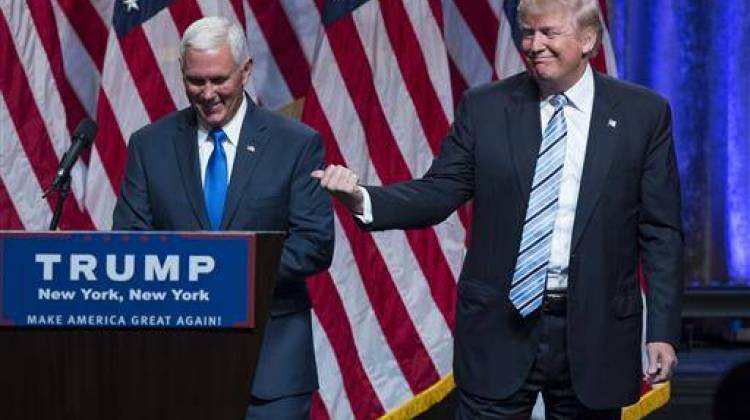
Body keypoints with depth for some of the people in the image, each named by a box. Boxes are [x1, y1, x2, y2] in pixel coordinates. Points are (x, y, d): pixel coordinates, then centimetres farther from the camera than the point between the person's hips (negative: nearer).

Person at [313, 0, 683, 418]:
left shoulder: (643, 113, 1)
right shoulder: (485, 107, 5)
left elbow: (661, 232, 1)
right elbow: (439, 192, 2)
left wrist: (663, 332, -4)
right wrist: (363, 199, -17)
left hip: (594, 332, 0)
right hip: (500, 330, 0)